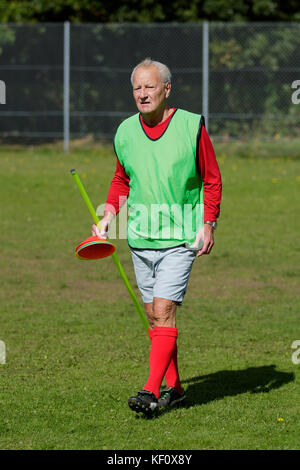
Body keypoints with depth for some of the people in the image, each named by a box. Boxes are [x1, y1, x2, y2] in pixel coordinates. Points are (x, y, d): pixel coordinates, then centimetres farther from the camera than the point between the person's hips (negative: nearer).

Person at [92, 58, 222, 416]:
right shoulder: (125, 132, 4)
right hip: (140, 238, 5)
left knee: (164, 309, -15)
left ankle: (151, 390, -18)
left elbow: (212, 179, 1)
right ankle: (173, 387, 19)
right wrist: (108, 215, 7)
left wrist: (208, 224, -7)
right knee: (153, 316, 8)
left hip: (180, 237, -5)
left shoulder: (192, 126, -7)